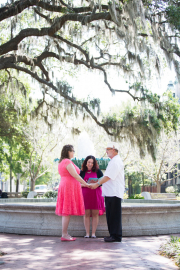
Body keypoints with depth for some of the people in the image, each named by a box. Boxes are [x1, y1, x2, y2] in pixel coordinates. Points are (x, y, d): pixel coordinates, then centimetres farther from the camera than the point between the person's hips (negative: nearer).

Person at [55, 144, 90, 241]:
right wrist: (86, 184, -9)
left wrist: (80, 184, 25)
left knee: (66, 212, 10)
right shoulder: (67, 162, -13)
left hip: (64, 186, 10)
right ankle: (64, 235, -7)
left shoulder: (61, 162, 18)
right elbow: (75, 175, -17)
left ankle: (65, 234, 13)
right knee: (67, 211, -8)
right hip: (70, 187, -10)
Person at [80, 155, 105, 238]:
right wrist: (85, 185, -13)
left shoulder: (98, 171, 7)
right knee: (86, 214, 0)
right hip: (85, 194, 0)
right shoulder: (82, 172, 8)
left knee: (95, 214, -1)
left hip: (96, 195, 0)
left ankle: (93, 233, 5)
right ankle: (87, 233, 5)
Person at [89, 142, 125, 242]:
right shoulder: (113, 161, 21)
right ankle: (113, 234, 18)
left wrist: (97, 184, -14)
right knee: (110, 215, 12)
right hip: (110, 192, 10)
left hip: (114, 193, -10)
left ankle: (116, 236, -2)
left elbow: (108, 176, -18)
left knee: (114, 215, -6)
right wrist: (97, 182, 19)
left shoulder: (116, 161, -12)